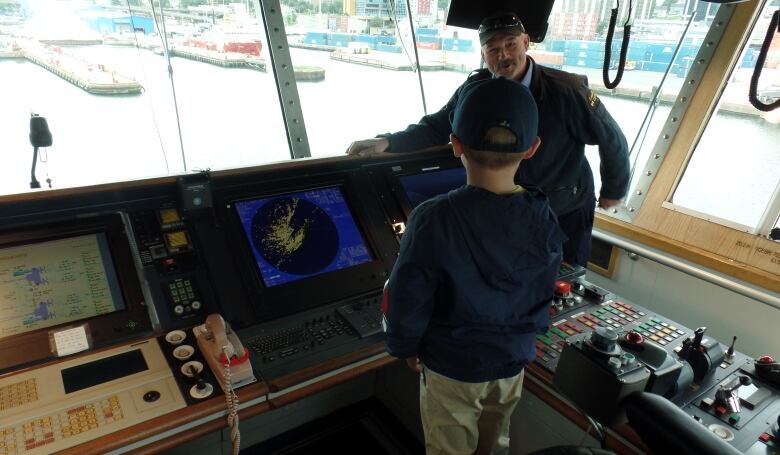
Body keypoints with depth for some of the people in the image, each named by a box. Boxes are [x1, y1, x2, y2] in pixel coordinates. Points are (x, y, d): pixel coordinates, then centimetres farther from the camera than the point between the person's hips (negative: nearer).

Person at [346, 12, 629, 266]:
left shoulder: (566, 91, -24)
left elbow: (611, 138, -12)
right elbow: (438, 127, -10)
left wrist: (614, 190, 2)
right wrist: (387, 142, -26)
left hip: (566, 212, -2)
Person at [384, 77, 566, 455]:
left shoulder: (433, 219, -29)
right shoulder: (543, 220, -16)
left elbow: (407, 299, -19)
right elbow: (543, 296, -1)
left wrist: (405, 347, 0)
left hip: (451, 365, -3)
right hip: (513, 359, 4)